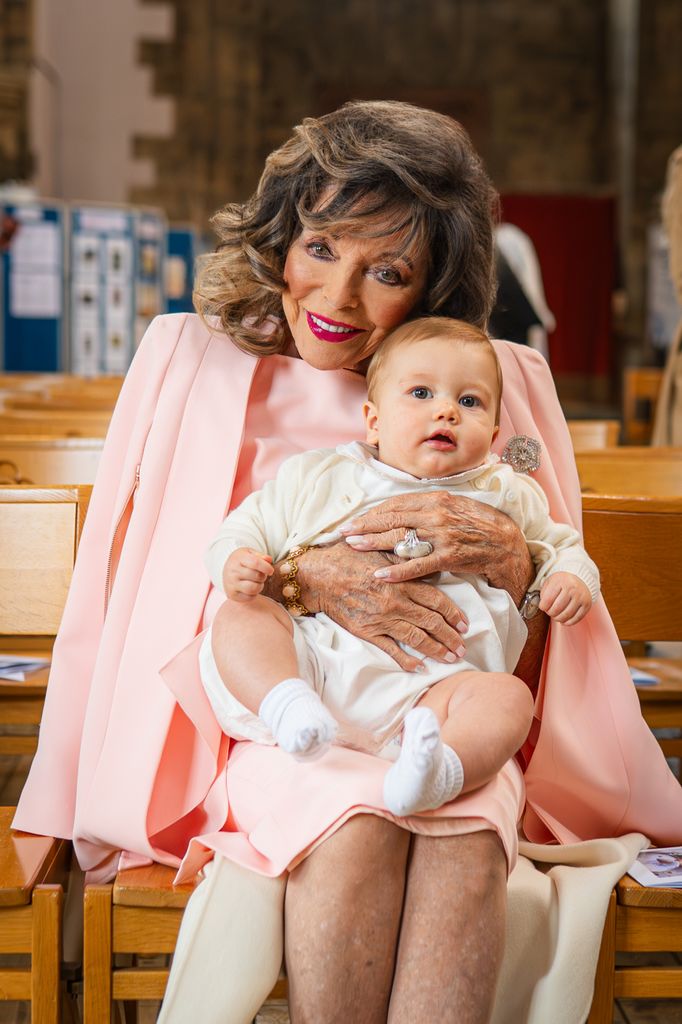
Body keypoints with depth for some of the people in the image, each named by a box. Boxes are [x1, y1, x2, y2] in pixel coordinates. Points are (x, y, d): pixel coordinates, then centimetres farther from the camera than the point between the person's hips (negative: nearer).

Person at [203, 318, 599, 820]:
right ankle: (285, 705, -42)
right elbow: (251, 523, 20)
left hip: (424, 690, -1)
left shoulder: (507, 498, 19)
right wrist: (234, 561, -4)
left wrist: (572, 576, 5)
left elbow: (561, 545, 30)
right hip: (310, 658, 1)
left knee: (508, 697, -27)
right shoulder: (319, 477, 18)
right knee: (239, 616, -19)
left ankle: (438, 770, -52)